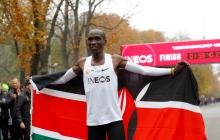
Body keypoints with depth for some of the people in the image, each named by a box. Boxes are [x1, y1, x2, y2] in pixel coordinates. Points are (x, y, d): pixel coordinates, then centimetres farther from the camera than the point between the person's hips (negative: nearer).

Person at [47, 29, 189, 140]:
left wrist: (172, 71, -9)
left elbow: (144, 70, -4)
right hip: (93, 121, 3)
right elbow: (61, 79, 16)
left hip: (114, 119, -3)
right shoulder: (82, 63, 5)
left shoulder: (115, 60, -2)